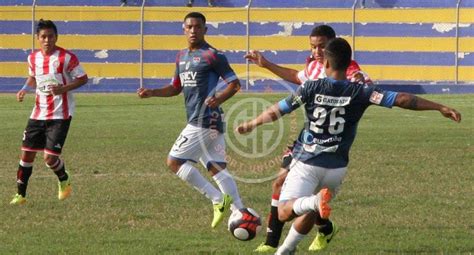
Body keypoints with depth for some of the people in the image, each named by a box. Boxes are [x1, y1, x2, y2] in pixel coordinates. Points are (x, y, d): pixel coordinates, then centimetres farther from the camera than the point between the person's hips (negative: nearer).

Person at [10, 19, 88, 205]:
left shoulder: (66, 58, -12)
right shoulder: (33, 58, 5)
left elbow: (83, 78, -6)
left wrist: (63, 88, -21)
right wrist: (25, 89, 3)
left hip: (60, 115, -5)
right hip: (38, 114, 5)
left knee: (50, 158, -11)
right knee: (27, 153, 3)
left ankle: (64, 181, 22)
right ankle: (20, 194, 17)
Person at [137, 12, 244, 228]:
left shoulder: (212, 56, -10)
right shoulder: (182, 56, 16)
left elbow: (234, 84, -11)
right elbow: (176, 88, 26)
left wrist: (219, 98, -28)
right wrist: (152, 93, 10)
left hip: (204, 122, -9)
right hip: (211, 123, 9)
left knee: (174, 161, -8)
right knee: (217, 168, 6)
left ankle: (217, 199, -9)